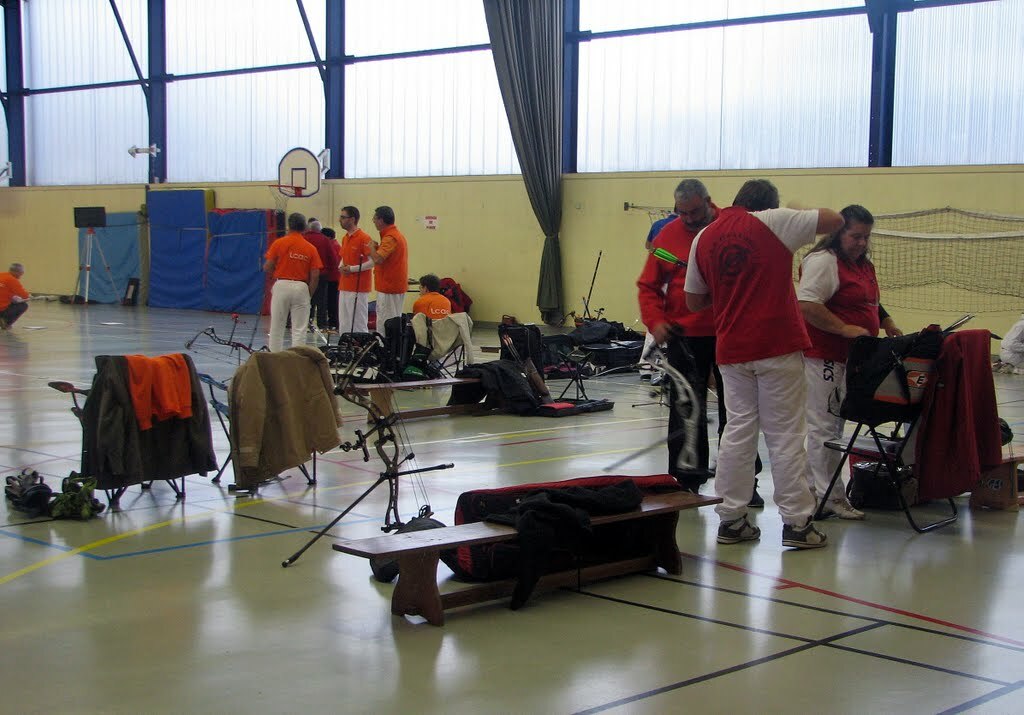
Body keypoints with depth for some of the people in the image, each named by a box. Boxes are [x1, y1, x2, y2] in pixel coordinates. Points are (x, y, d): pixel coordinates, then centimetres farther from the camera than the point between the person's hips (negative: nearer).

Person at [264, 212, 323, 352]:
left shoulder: (279, 243, -2)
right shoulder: (311, 248, 3)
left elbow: (267, 267, -4)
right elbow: (315, 276, -1)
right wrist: (309, 294, 11)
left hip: (282, 285, -1)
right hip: (301, 288, 1)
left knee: (277, 327, 8)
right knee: (299, 329, 3)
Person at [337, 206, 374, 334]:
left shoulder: (364, 238, -12)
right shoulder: (345, 238, 15)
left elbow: (373, 261, -16)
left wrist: (352, 269, -16)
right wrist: (342, 267, 4)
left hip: (358, 288, -9)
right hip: (344, 287, 9)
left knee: (358, 324, -6)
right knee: (343, 324, 11)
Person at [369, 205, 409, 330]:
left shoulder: (390, 237, -18)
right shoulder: (397, 234, 16)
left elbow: (378, 259, -28)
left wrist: (372, 247, -10)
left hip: (389, 288, -10)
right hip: (397, 286, 10)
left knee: (384, 324, -7)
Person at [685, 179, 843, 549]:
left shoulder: (704, 237, 9)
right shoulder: (773, 222, -6)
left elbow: (693, 301, 14)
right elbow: (834, 220, 0)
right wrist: (798, 211, 15)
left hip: (731, 350, 4)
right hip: (778, 346, -4)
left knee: (737, 432, 10)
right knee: (785, 436, 1)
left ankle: (731, 519, 13)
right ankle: (797, 523, 6)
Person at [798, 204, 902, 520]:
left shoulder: (863, 264, 18)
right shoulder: (823, 260, -13)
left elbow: (869, 304, 31)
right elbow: (807, 305, -22)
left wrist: (887, 323, 16)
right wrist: (845, 328, -23)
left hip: (850, 358, 10)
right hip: (823, 356, -10)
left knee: (834, 424, 13)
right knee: (824, 426, -5)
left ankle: (816, 490, 20)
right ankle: (830, 497, -2)